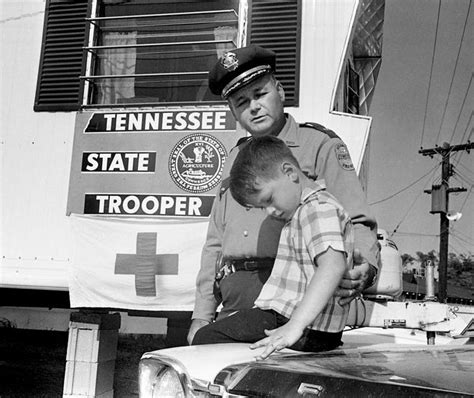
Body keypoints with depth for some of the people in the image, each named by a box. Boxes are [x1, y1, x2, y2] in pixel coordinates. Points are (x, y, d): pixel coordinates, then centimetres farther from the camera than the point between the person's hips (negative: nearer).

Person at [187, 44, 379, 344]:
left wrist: (363, 267, -27)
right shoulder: (236, 158, 21)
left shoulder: (321, 145, 4)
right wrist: (202, 314, 16)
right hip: (233, 308, 5)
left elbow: (356, 222, -5)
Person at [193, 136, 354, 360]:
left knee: (206, 338, -11)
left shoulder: (320, 208, -16)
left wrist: (294, 326, -40)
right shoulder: (304, 210, 17)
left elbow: (333, 265, -33)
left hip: (309, 332, -11)